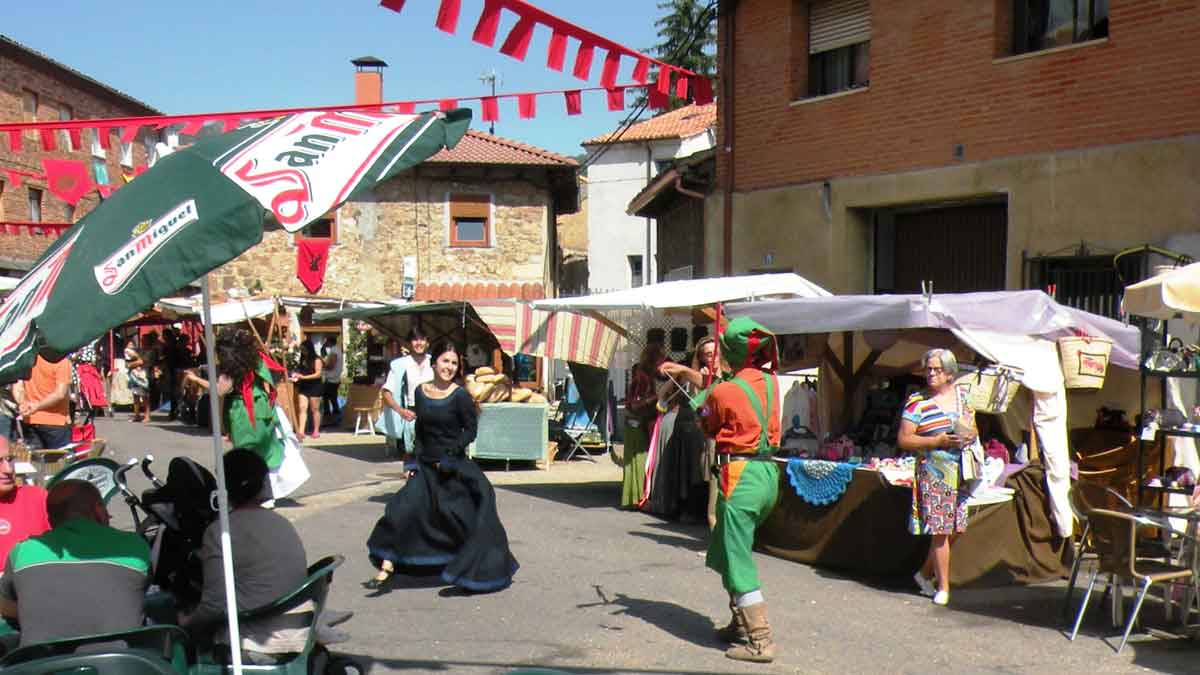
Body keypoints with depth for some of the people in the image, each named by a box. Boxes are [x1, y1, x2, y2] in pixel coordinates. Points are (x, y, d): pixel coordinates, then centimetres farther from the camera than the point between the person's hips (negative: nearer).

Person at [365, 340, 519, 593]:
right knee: (401, 511, -4)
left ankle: (481, 571, 21)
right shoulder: (420, 392, 3)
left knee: (466, 519, 2)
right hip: (426, 466, 4)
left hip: (455, 467, -4)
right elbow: (420, 429, 12)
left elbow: (471, 430, -9)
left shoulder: (460, 396, -11)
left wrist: (450, 456, -17)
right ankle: (385, 569, 4)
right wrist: (416, 460, 5)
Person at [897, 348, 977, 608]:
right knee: (941, 531, -5)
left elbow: (973, 428, 21)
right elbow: (903, 440, -8)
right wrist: (937, 441, -16)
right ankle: (943, 588, 6)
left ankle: (925, 573, 26)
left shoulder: (962, 395, 11)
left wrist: (970, 435, -3)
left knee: (955, 528, 7)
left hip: (962, 472, 5)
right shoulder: (917, 401, -5)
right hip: (933, 473, -5)